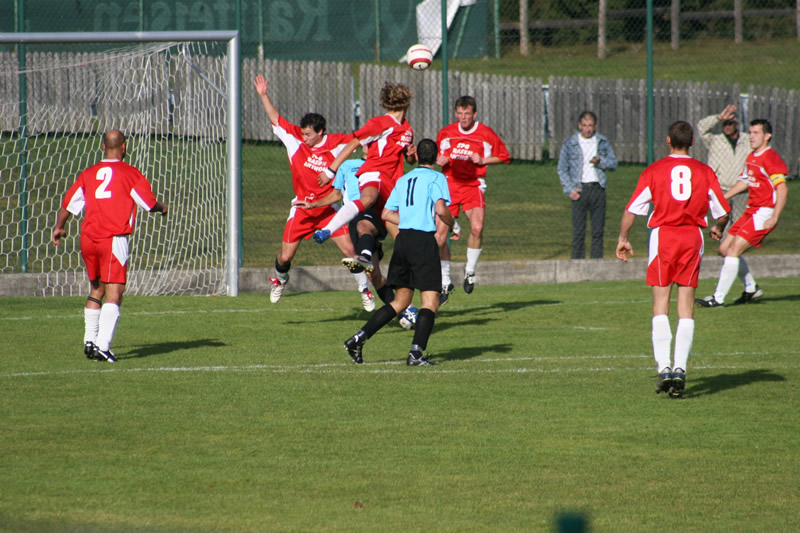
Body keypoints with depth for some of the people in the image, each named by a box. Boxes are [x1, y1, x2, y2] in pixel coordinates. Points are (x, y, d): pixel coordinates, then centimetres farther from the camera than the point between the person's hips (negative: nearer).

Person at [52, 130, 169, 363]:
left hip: (88, 238, 5)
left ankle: (90, 341, 21)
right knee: (114, 294, -7)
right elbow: (150, 203, 1)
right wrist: (163, 208, 25)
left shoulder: (88, 174, 11)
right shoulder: (130, 173, -1)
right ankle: (102, 346, -19)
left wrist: (59, 228, 31)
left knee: (96, 289, 21)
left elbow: (67, 205, 13)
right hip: (114, 239, -5)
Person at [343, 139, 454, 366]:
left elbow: (387, 213, 17)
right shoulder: (436, 178, -2)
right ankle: (416, 352, -17)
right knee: (431, 302, -3)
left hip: (402, 237, 7)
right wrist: (452, 224, 3)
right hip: (424, 241, -7)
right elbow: (441, 209, -17)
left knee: (400, 301, 15)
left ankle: (359, 338, 5)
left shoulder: (404, 179, 16)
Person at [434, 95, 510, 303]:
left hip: (473, 185, -2)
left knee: (477, 227, -24)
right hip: (449, 183, 2)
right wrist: (439, 160, -3)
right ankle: (445, 282, 9)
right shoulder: (446, 133, 5)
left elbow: (504, 157, 4)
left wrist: (483, 160, -11)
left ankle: (470, 270, 1)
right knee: (440, 233, -8)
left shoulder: (486, 134, -3)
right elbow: (438, 154, 21)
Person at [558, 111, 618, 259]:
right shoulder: (570, 144, 5)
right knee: (578, 231, -5)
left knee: (598, 230, 3)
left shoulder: (603, 142, 10)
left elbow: (613, 163, 12)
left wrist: (600, 161, -10)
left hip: (598, 189, 2)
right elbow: (562, 169, 6)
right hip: (580, 189, -2)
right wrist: (570, 190, -6)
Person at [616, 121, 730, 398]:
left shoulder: (654, 171, 1)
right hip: (693, 236, 1)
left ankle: (664, 367, -10)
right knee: (686, 308, 4)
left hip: (663, 234, -1)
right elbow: (723, 211, 7)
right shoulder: (705, 172, 4)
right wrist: (718, 229, 29)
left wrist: (623, 239, 13)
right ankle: (680, 368, -4)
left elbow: (632, 209, 0)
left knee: (661, 305, 2)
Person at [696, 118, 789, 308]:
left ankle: (718, 298, -14)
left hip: (764, 213, -9)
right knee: (724, 248, 8)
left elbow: (783, 189, -20)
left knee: (733, 249, -16)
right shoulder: (751, 158, 13)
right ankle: (751, 288, 23)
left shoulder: (771, 159, -15)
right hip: (751, 211, 9)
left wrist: (774, 219, -24)